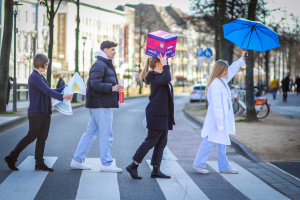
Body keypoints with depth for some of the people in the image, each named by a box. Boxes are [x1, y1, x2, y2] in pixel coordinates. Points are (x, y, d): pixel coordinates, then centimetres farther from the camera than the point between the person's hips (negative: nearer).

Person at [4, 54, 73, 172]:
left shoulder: (41, 77, 16)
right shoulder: (34, 77, -14)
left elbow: (49, 91, 26)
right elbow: (47, 91, -22)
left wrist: (64, 89, 25)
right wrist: (62, 96, -29)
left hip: (45, 113, 9)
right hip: (36, 113, -9)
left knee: (42, 138, 6)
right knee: (31, 136, -5)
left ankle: (39, 164, 8)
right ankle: (11, 158, 7)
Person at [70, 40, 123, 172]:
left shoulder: (105, 64, 20)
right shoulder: (99, 65, -14)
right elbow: (95, 84, -23)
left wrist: (115, 88, 19)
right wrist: (111, 88, -31)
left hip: (100, 105, 11)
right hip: (101, 105, -11)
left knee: (90, 133, 12)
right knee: (106, 135, -5)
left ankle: (77, 160, 16)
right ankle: (106, 164, 2)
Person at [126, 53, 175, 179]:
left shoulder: (160, 76, 17)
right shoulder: (154, 77, -15)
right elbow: (166, 79, -34)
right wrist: (165, 65, -24)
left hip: (163, 115, 10)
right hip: (156, 115, -10)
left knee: (162, 142, 9)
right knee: (150, 141, -6)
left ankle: (156, 170, 12)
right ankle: (133, 166, 0)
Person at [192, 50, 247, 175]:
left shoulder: (222, 80, 10)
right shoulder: (215, 84, -19)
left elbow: (232, 70, 28)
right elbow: (217, 104, -22)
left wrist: (242, 59, 32)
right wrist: (219, 122, -24)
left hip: (223, 117, 10)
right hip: (217, 118, -10)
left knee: (222, 142, 13)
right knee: (210, 141, -4)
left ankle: (224, 167, 19)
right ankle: (198, 164, 4)